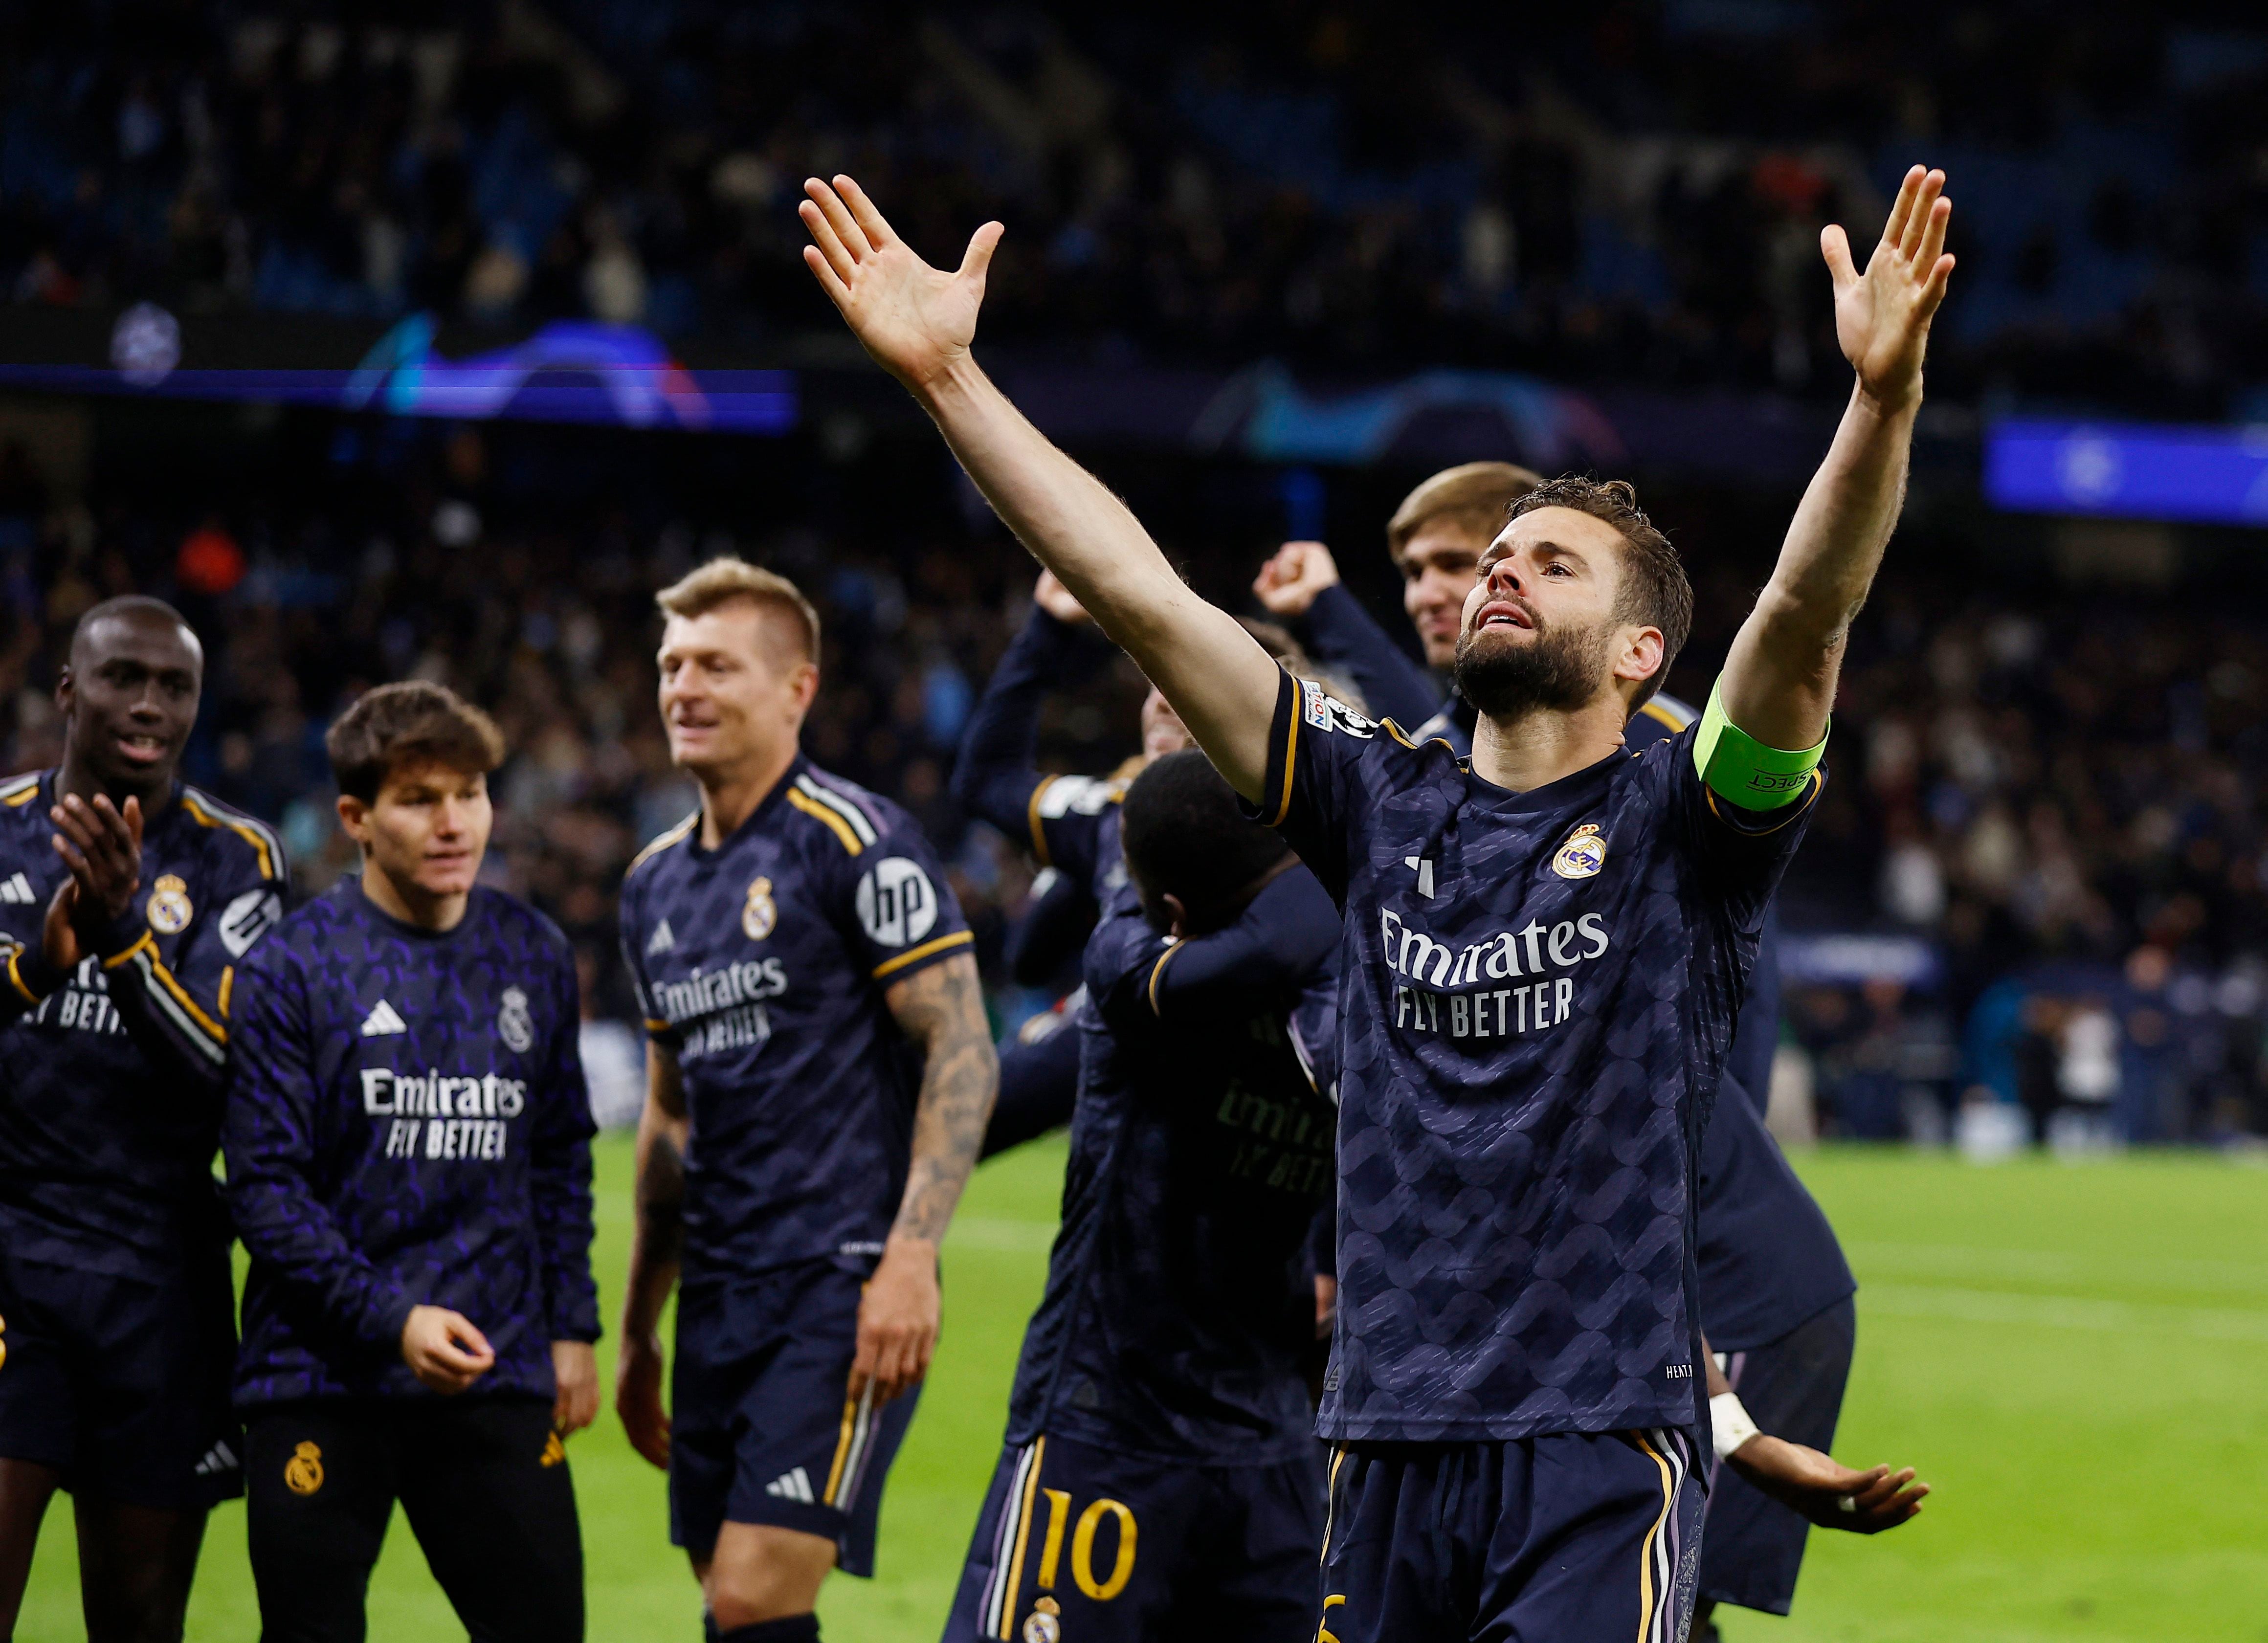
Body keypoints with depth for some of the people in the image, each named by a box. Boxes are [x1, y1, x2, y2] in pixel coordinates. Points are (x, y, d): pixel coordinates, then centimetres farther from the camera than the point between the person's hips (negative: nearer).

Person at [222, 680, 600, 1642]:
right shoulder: (292, 967, -5)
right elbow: (264, 1187, -9)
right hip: (321, 1379, -3)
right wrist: (393, 1319, -18)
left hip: (497, 1378, 3)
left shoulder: (534, 956, 9)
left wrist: (572, 1327, 12)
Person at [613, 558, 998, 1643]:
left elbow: (963, 1053, -11)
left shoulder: (855, 842, -8)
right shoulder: (657, 881, 15)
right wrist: (638, 1331, 23)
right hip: (719, 1299, 8)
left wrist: (909, 1259, -21)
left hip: (843, 1289, -8)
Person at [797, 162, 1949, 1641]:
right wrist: (946, 374, 4)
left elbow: (1806, 612, -16)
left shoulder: (1680, 825, 2)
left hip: (1603, 1452, -4)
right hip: (1391, 1448, 4)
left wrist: (1885, 394, -32)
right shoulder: (1385, 808, 12)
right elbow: (1143, 596, 9)